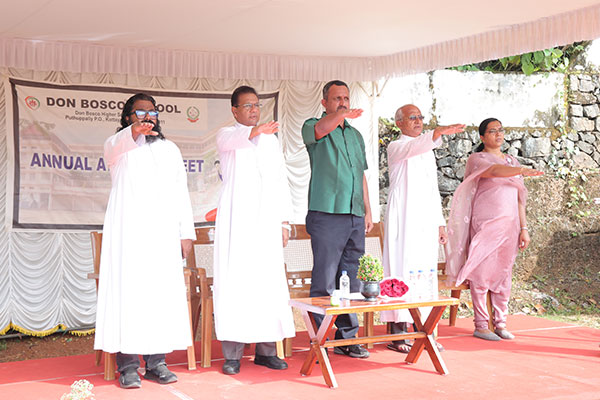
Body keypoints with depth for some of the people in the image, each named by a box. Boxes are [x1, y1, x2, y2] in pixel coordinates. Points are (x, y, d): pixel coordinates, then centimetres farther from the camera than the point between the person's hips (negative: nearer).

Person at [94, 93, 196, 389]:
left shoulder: (170, 149, 21)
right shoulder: (118, 145, 9)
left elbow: (181, 192, 17)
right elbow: (114, 146, -18)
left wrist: (187, 232, 7)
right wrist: (134, 132, -41)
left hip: (163, 231, 3)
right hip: (127, 230, -3)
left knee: (163, 292, -1)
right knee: (127, 290, -9)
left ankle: (156, 361, 4)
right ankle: (127, 365, -8)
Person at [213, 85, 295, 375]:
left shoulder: (271, 139, 20)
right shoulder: (226, 135, 6)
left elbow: (280, 181, 18)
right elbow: (233, 139, -21)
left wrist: (284, 221, 11)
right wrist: (255, 132, -42)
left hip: (267, 221, 4)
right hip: (236, 220, -4)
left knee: (269, 284, 2)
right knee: (234, 283, -7)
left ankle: (266, 350, 9)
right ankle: (232, 354, -3)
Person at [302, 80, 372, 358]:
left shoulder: (355, 135, 22)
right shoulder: (313, 127, 3)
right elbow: (319, 129, -23)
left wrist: (367, 210, 18)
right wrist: (342, 115, -42)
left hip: (355, 217, 6)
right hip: (327, 214, -6)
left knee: (349, 280, 10)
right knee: (324, 281, -7)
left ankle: (347, 338, 17)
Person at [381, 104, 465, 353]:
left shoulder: (428, 152, 22)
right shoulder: (396, 147, 1)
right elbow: (414, 146, -24)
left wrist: (440, 223, 17)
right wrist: (439, 132, -40)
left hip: (426, 221, 7)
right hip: (403, 219, -7)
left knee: (426, 274, 5)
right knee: (402, 271, -9)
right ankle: (398, 334, -6)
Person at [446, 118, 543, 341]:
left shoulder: (512, 161, 19)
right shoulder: (477, 159, 0)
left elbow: (519, 198, 18)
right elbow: (494, 171, -23)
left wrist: (523, 228, 11)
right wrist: (522, 170, -38)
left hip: (508, 225, 6)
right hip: (484, 224, -6)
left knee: (504, 274, 6)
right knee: (482, 274, -6)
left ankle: (500, 324, 13)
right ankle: (480, 325, 1)